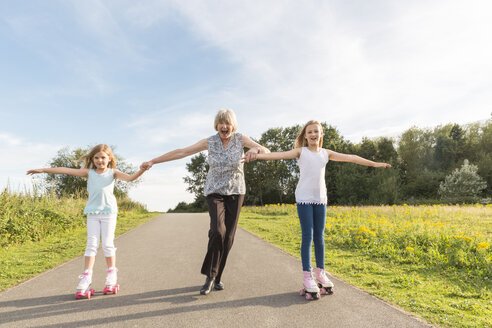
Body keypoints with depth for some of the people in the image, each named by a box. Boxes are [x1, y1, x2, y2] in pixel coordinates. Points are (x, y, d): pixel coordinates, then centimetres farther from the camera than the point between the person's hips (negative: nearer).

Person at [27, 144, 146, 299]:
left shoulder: (113, 173, 2)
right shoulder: (89, 173, 6)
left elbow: (129, 177, -12)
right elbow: (67, 171, 2)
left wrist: (141, 170, -30)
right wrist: (43, 170, 1)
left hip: (109, 212, -1)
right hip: (92, 213, 1)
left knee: (107, 244, 1)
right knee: (92, 244, -2)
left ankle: (112, 276, 14)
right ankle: (86, 278, 1)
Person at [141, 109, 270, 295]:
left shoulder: (240, 139, -3)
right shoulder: (209, 142, -3)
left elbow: (266, 152, -8)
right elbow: (181, 152, -2)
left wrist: (255, 149, -33)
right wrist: (153, 161, -2)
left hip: (235, 192, 1)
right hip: (214, 192, -1)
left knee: (228, 237, 2)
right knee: (218, 231, -22)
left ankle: (217, 277, 20)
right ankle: (210, 276, -4)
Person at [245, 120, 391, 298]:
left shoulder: (326, 153, 13)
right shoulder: (301, 151, 3)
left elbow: (350, 158, 16)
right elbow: (279, 155, -10)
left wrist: (374, 163, 19)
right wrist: (257, 155, -25)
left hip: (320, 198, 4)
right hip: (304, 198, -4)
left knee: (319, 237, 9)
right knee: (307, 236, -4)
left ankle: (321, 272, 23)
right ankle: (307, 276, 5)